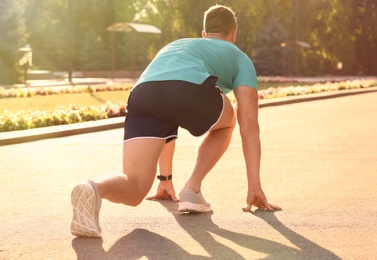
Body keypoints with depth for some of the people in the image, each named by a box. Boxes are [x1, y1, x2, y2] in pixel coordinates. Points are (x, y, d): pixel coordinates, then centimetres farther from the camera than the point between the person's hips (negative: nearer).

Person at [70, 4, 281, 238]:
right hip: (192, 90, -3)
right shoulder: (239, 57, 33)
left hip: (144, 93, 3)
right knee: (227, 120, 33)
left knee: (133, 191, 2)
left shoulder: (174, 46, 47)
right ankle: (192, 190, 19)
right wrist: (255, 187, 26)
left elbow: (167, 121, 50)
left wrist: (165, 179, 56)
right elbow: (249, 126, 24)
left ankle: (94, 190, -33)